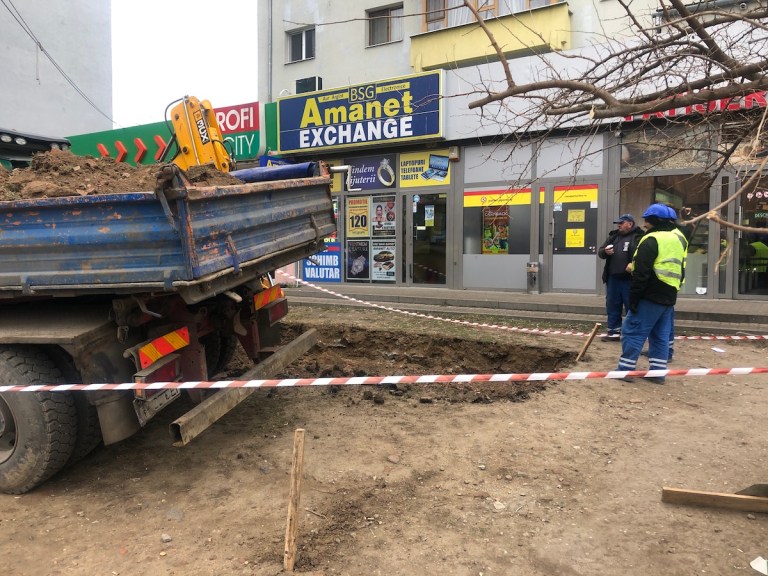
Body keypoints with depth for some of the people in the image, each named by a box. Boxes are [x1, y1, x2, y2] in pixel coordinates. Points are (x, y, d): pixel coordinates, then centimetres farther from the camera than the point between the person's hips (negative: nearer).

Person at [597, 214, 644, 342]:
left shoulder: (638, 237, -6)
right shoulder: (613, 236, 16)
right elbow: (600, 252, 17)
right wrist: (605, 251, -5)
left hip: (629, 279, -7)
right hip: (612, 278, 7)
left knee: (631, 307, 1)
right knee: (612, 306, 11)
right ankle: (614, 332, 20)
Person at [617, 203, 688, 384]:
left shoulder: (652, 240, -14)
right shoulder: (679, 238, 15)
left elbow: (641, 274, -19)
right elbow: (680, 271, 21)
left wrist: (633, 298, -14)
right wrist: (672, 291, 22)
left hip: (651, 296, -9)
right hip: (669, 296, 9)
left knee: (633, 331, -2)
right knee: (661, 336, 12)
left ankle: (625, 369, 0)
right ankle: (657, 372, 14)